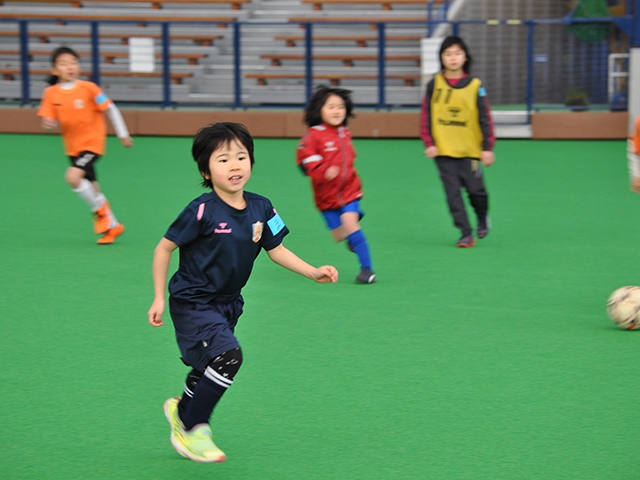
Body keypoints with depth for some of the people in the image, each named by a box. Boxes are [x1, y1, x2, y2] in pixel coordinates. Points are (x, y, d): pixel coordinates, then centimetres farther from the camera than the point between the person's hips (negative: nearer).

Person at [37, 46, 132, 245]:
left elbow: (110, 109, -5)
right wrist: (48, 124, -23)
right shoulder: (51, 93, -3)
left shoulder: (88, 88, -13)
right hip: (72, 147, 5)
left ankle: (100, 209, -1)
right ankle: (112, 226, 25)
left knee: (73, 177, -23)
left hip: (92, 141, -5)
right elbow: (50, 120, 1)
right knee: (91, 188, 10)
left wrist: (123, 134, -1)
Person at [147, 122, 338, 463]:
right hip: (192, 303, -7)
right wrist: (159, 299, -11)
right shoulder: (202, 211, -21)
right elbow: (164, 248, -12)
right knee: (228, 356, -22)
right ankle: (190, 430, -6)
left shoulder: (260, 209, -4)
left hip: (227, 303, 7)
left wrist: (313, 273, -5)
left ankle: (182, 409, 48)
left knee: (209, 367, 18)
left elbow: (277, 250, 6)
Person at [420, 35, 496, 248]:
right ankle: (465, 234, 3)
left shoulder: (475, 86, -1)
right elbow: (426, 116, 4)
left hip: (470, 150, -1)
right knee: (453, 192, -2)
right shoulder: (434, 84, 2)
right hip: (443, 150, 1)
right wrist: (429, 143, -4)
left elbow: (485, 118, 1)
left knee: (475, 189, 0)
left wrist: (487, 148, -3)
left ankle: (482, 218, 31)